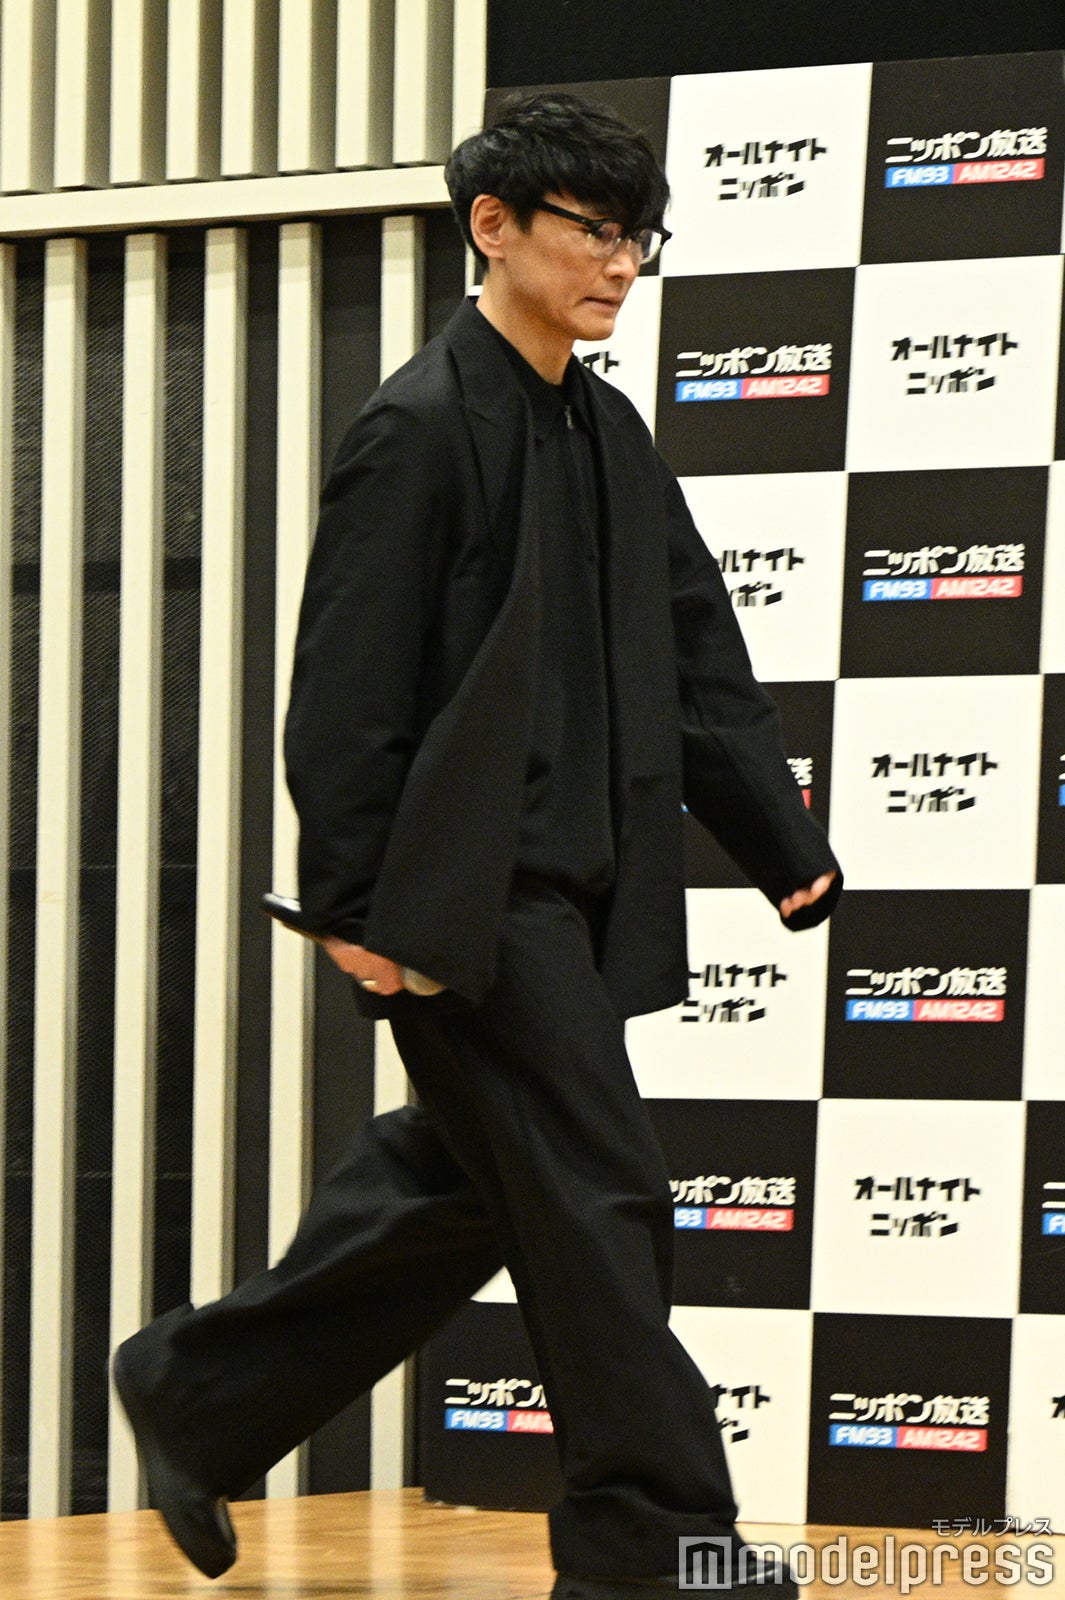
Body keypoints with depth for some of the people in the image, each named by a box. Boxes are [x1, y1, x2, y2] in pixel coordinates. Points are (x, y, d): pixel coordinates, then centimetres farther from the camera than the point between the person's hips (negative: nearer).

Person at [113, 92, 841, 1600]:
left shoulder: (609, 432, 15)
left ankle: (197, 1395, 30)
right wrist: (355, 901, -15)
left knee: (464, 1186, 16)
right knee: (598, 1195, -8)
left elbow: (700, 666, 17)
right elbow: (348, 689, -13)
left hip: (570, 892, 9)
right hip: (467, 891, -9)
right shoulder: (422, 428, -11)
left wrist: (786, 843, 11)